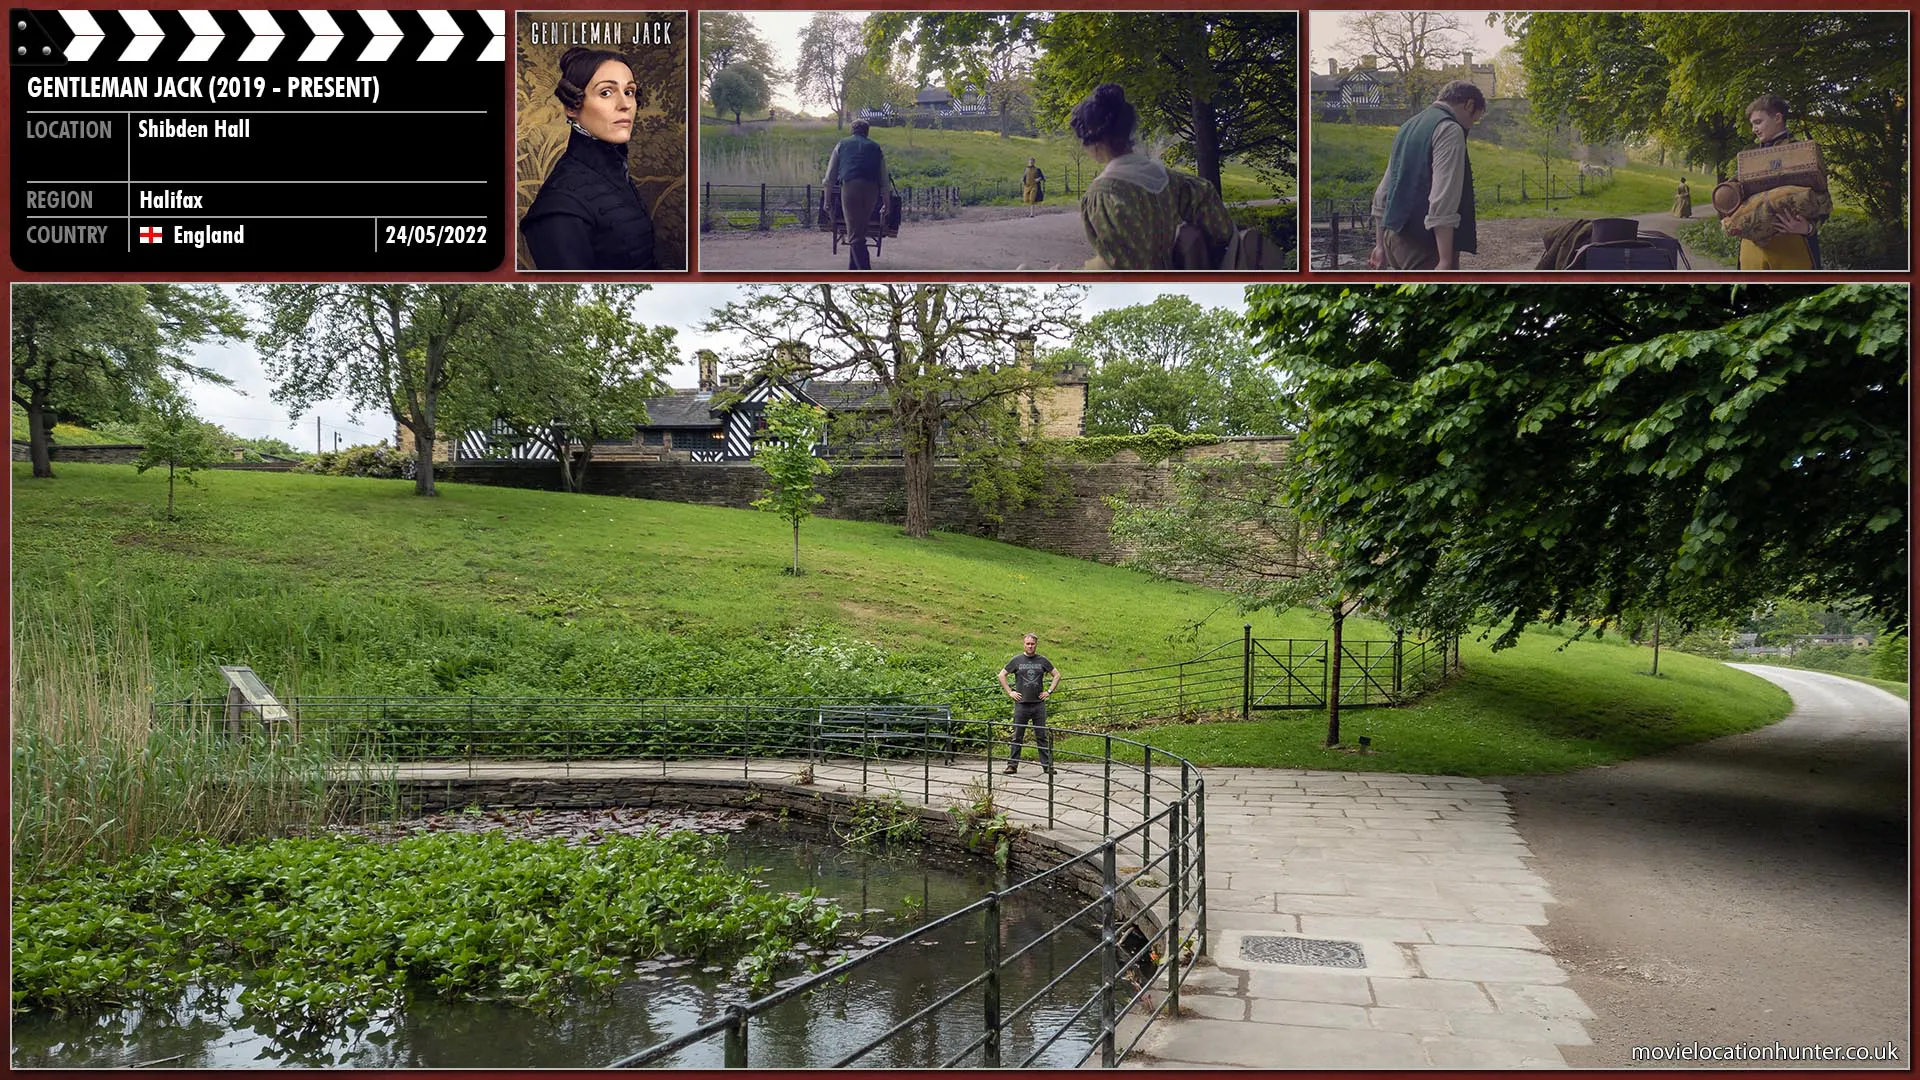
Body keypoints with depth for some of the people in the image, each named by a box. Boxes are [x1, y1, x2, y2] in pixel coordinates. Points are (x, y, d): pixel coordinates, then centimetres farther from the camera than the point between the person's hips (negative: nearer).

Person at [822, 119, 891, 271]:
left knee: (855, 235, -5)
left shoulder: (841, 145, 19)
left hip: (850, 186, -3)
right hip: (872, 190, 3)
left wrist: (824, 183, 37)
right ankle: (853, 270, 24)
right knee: (860, 232, 18)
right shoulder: (876, 147, 23)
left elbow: (830, 176, 19)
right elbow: (884, 178, 19)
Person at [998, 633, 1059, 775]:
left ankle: (1047, 765, 7)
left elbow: (1057, 675, 17)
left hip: (1039, 704, 1)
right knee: (1017, 737, 2)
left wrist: (1049, 691, 7)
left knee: (1042, 736, 3)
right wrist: (1010, 692, 2)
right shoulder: (1016, 661, 4)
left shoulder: (1042, 661, 7)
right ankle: (1012, 765, 8)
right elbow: (1001, 675, 10)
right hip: (1021, 704, -1)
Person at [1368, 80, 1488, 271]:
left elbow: (1382, 194, 20)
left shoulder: (1408, 126, 18)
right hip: (1425, 244, -9)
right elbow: (1442, 200, -20)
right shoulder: (1450, 130, -10)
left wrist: (1381, 246, 24)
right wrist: (1446, 261, -23)